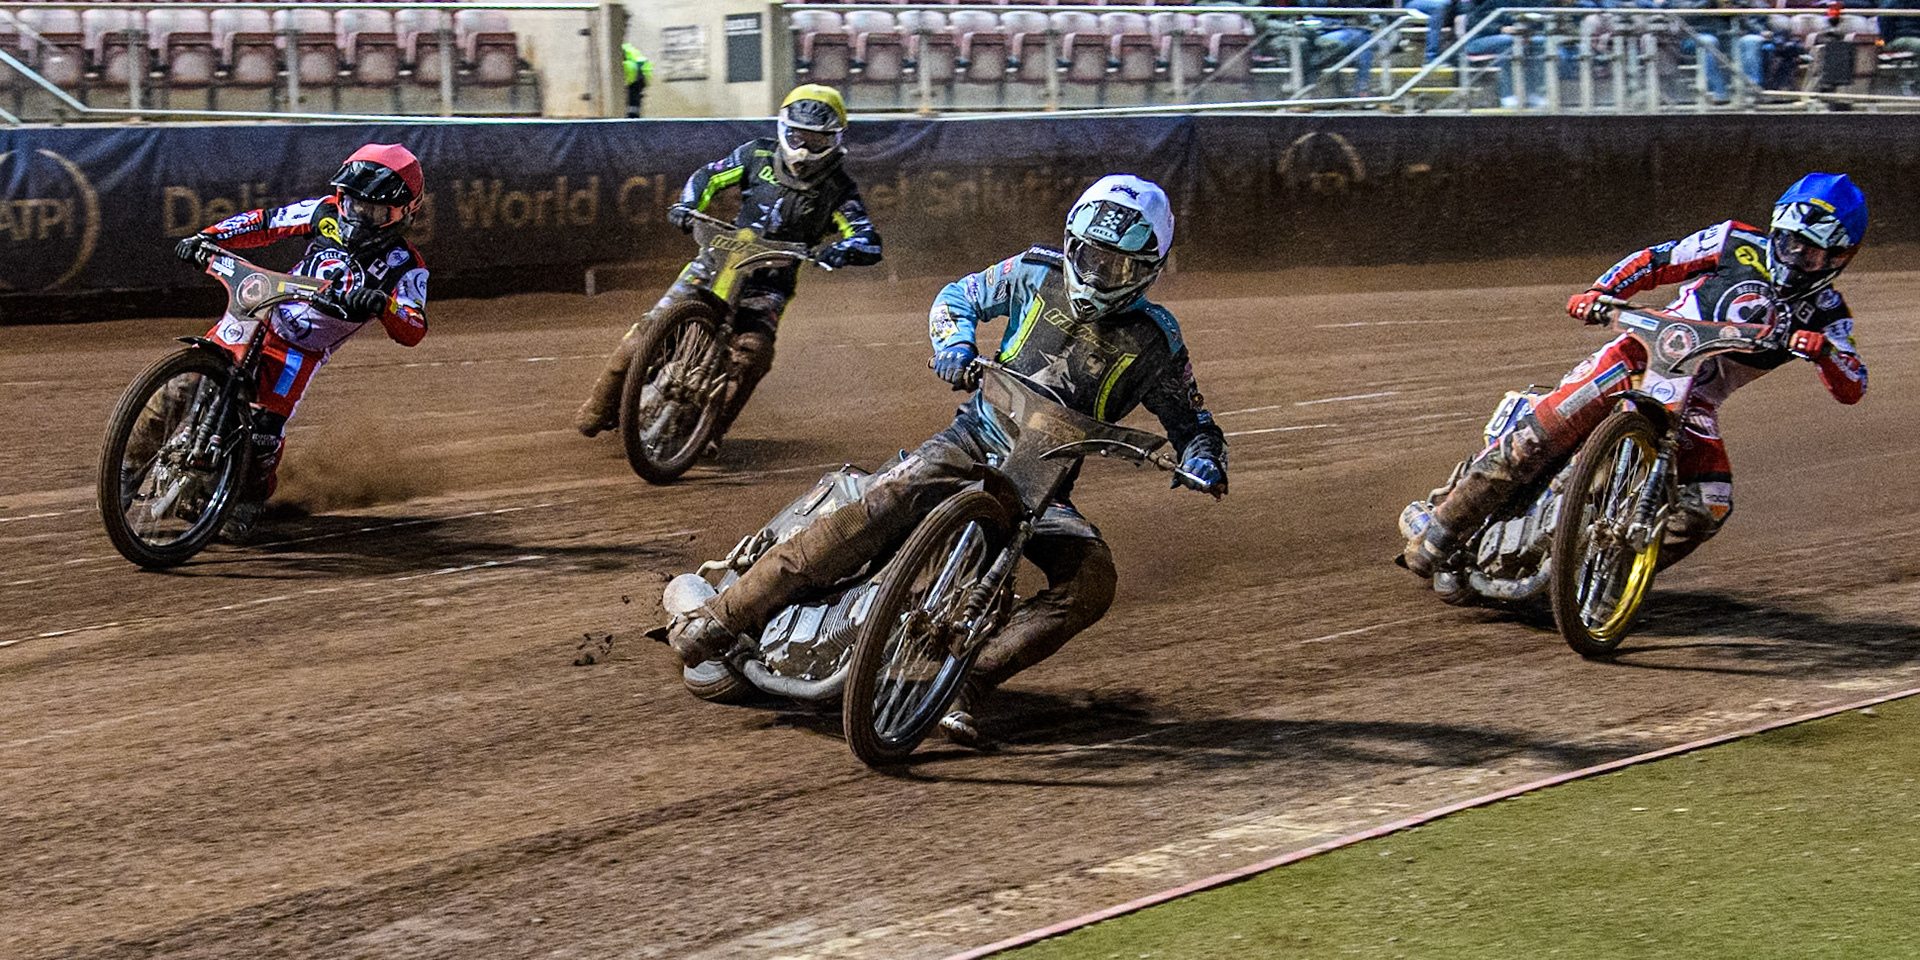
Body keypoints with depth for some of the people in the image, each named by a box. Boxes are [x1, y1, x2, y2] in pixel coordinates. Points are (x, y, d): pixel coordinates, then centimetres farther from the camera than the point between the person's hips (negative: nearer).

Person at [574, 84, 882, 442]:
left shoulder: (838, 189, -3)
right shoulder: (760, 154, 4)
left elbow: (870, 243, -10)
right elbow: (709, 176, 15)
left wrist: (842, 250, -32)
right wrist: (687, 205, -5)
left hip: (768, 285, -2)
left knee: (753, 353, -29)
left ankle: (711, 428, -13)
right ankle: (602, 405, 5)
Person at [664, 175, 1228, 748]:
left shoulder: (1155, 339, 0)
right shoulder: (1039, 274, 2)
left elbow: (1189, 420, 8)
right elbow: (960, 295, 15)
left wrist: (1204, 457, -16)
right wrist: (954, 345, -7)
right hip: (976, 440, -1)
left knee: (1093, 581, -27)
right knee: (879, 510, -28)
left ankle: (963, 687, -29)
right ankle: (719, 619, -27)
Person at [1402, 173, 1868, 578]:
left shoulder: (1825, 314, 1)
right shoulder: (1738, 243, -1)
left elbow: (1852, 389, -9)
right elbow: (1655, 261, 4)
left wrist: (1824, 351, -31)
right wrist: (1601, 291, -14)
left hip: (1695, 403, 2)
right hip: (1646, 352, -2)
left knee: (1709, 505, -21)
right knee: (1540, 437, -22)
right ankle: (1444, 526, -12)